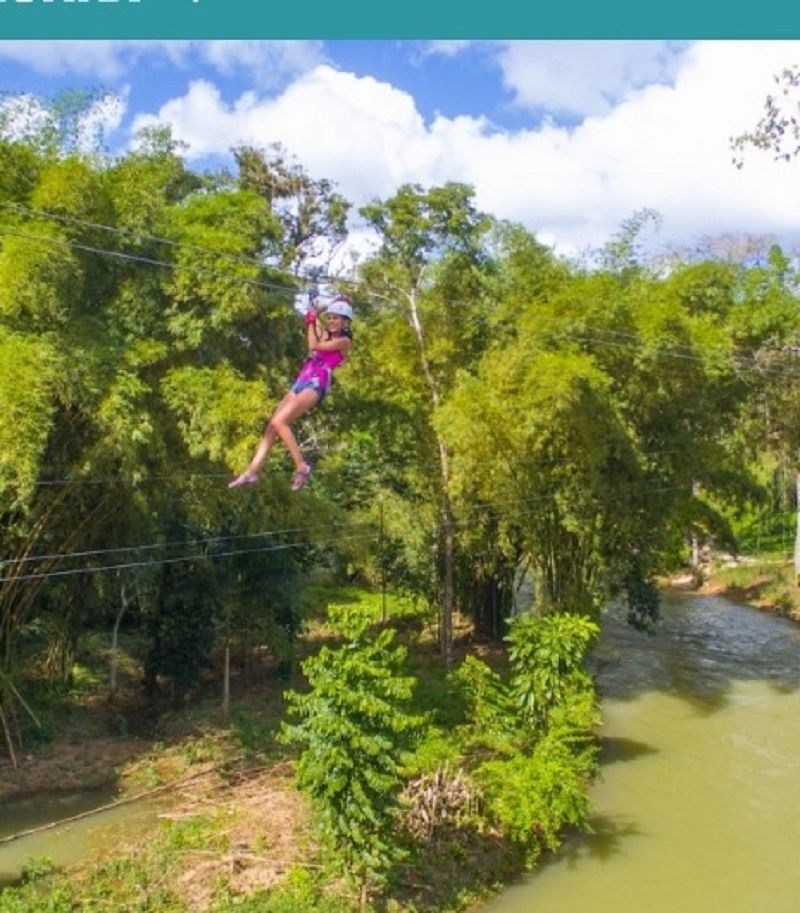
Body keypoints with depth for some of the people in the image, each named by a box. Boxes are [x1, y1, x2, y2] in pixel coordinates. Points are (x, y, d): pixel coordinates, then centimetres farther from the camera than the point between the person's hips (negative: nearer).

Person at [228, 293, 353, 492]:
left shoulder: (344, 341, -3)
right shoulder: (326, 335, 19)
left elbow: (314, 346, -11)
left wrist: (312, 321, 2)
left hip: (316, 385, -8)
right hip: (301, 382, 8)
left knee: (279, 422, -23)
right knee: (271, 426, -1)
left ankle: (301, 467, -18)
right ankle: (252, 471, 0)